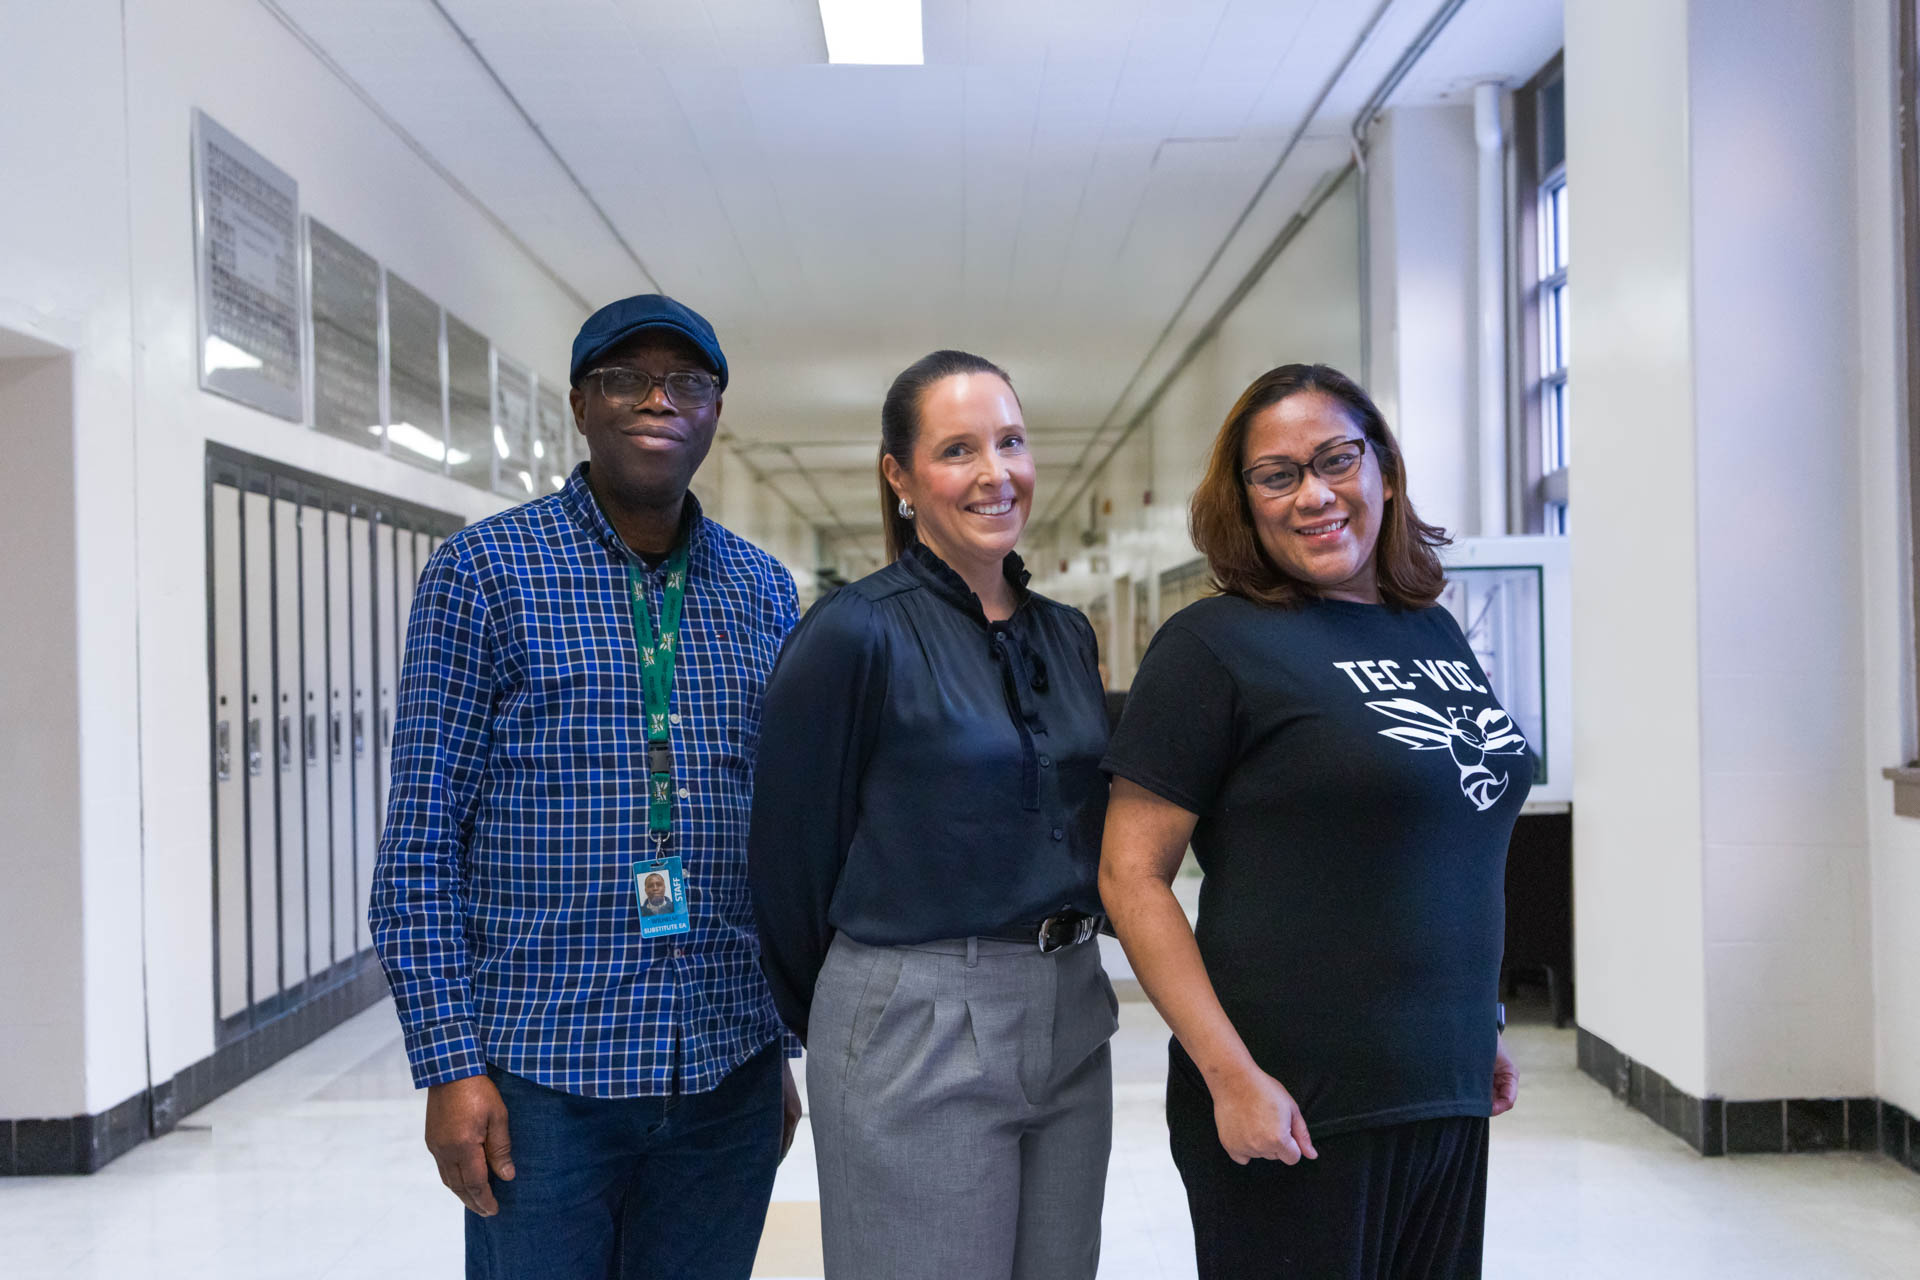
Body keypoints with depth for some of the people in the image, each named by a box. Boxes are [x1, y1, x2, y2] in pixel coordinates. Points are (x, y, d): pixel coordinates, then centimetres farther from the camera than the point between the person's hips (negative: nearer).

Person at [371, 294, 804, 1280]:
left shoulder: (762, 590, 9)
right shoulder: (483, 570, -3)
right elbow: (419, 838, -5)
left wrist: (785, 1047, 11)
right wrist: (450, 1064, -10)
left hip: (728, 1074, 4)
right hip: (540, 1075, -3)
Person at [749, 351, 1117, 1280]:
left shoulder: (1066, 634, 8)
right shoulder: (854, 633, -12)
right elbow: (791, 850, -7)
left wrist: (1067, 973, 15)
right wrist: (820, 1021, 3)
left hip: (1071, 1021, 6)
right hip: (913, 1031, -6)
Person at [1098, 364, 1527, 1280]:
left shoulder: (1436, 633, 11)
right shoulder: (1215, 645, -9)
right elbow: (1131, 875, -13)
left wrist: (1481, 1026, 17)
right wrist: (1232, 1076, -18)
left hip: (1447, 1098, 6)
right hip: (1297, 1111, -6)